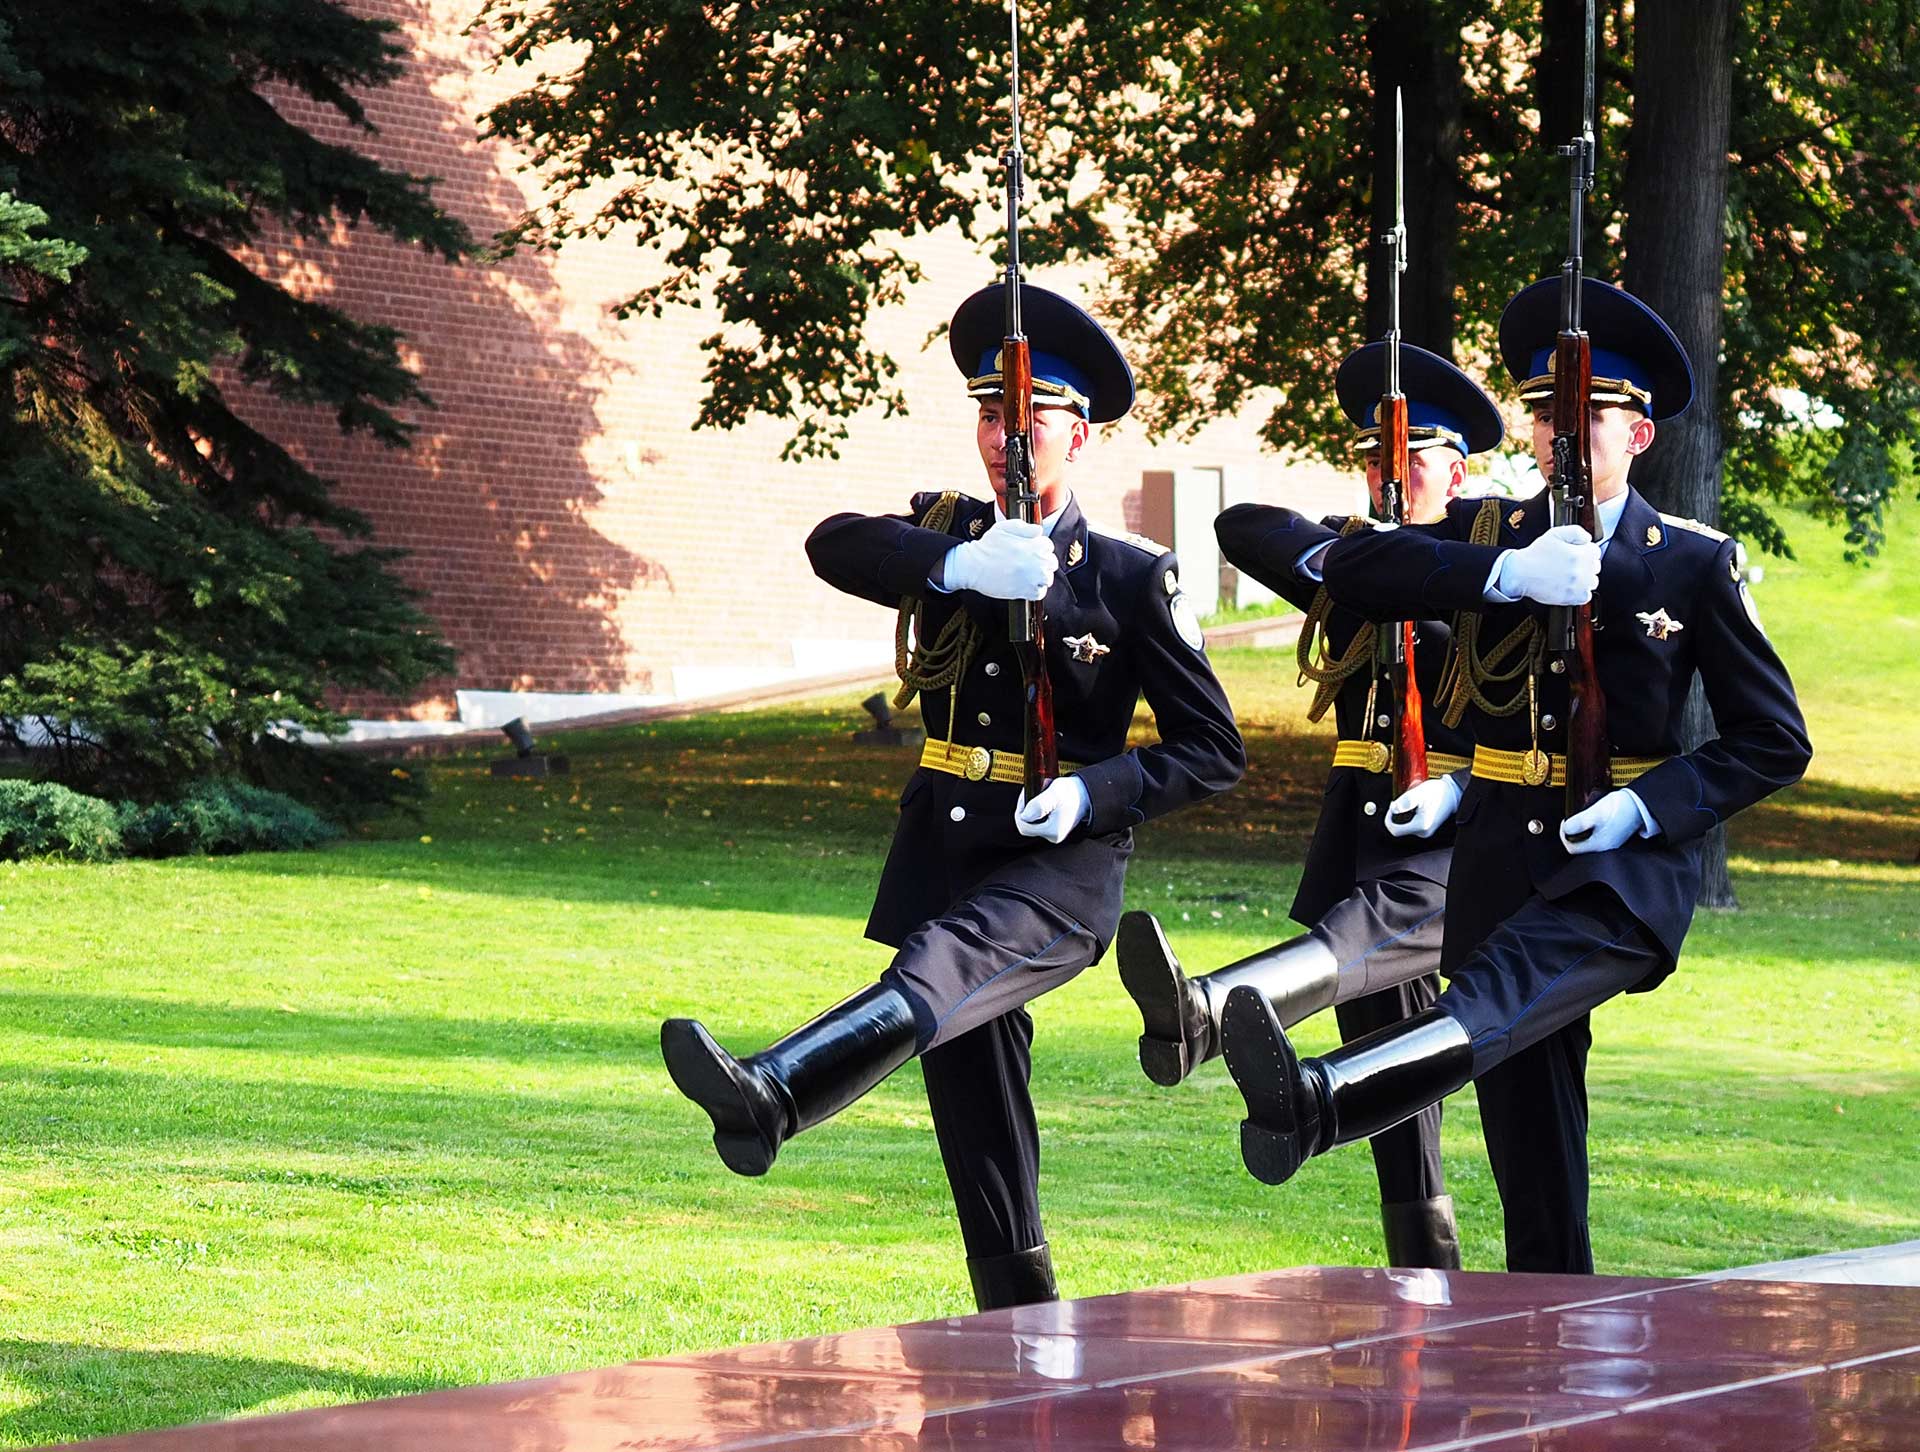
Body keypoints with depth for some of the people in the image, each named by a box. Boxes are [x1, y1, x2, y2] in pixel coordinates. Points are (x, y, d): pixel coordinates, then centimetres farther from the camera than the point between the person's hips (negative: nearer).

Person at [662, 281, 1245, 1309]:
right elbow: (836, 547, -12)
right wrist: (958, 566, -29)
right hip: (944, 843, 6)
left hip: (1061, 864, -6)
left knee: (942, 968, -36)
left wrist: (1094, 793, -16)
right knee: (975, 1116, 8)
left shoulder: (1131, 579, 0)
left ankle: (766, 1099, -60)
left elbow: (1213, 750, 1)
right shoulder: (948, 534, 10)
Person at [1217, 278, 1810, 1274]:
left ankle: (1324, 1101, -62)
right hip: (1503, 851, 5)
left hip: (1628, 860, -5)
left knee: (1517, 982, -37)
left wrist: (1645, 806, -11)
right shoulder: (1488, 536, 11)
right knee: (1533, 1175, 3)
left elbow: (1774, 740, 5)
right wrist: (1505, 576, -18)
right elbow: (1350, 569, -6)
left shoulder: (1693, 563, 3)